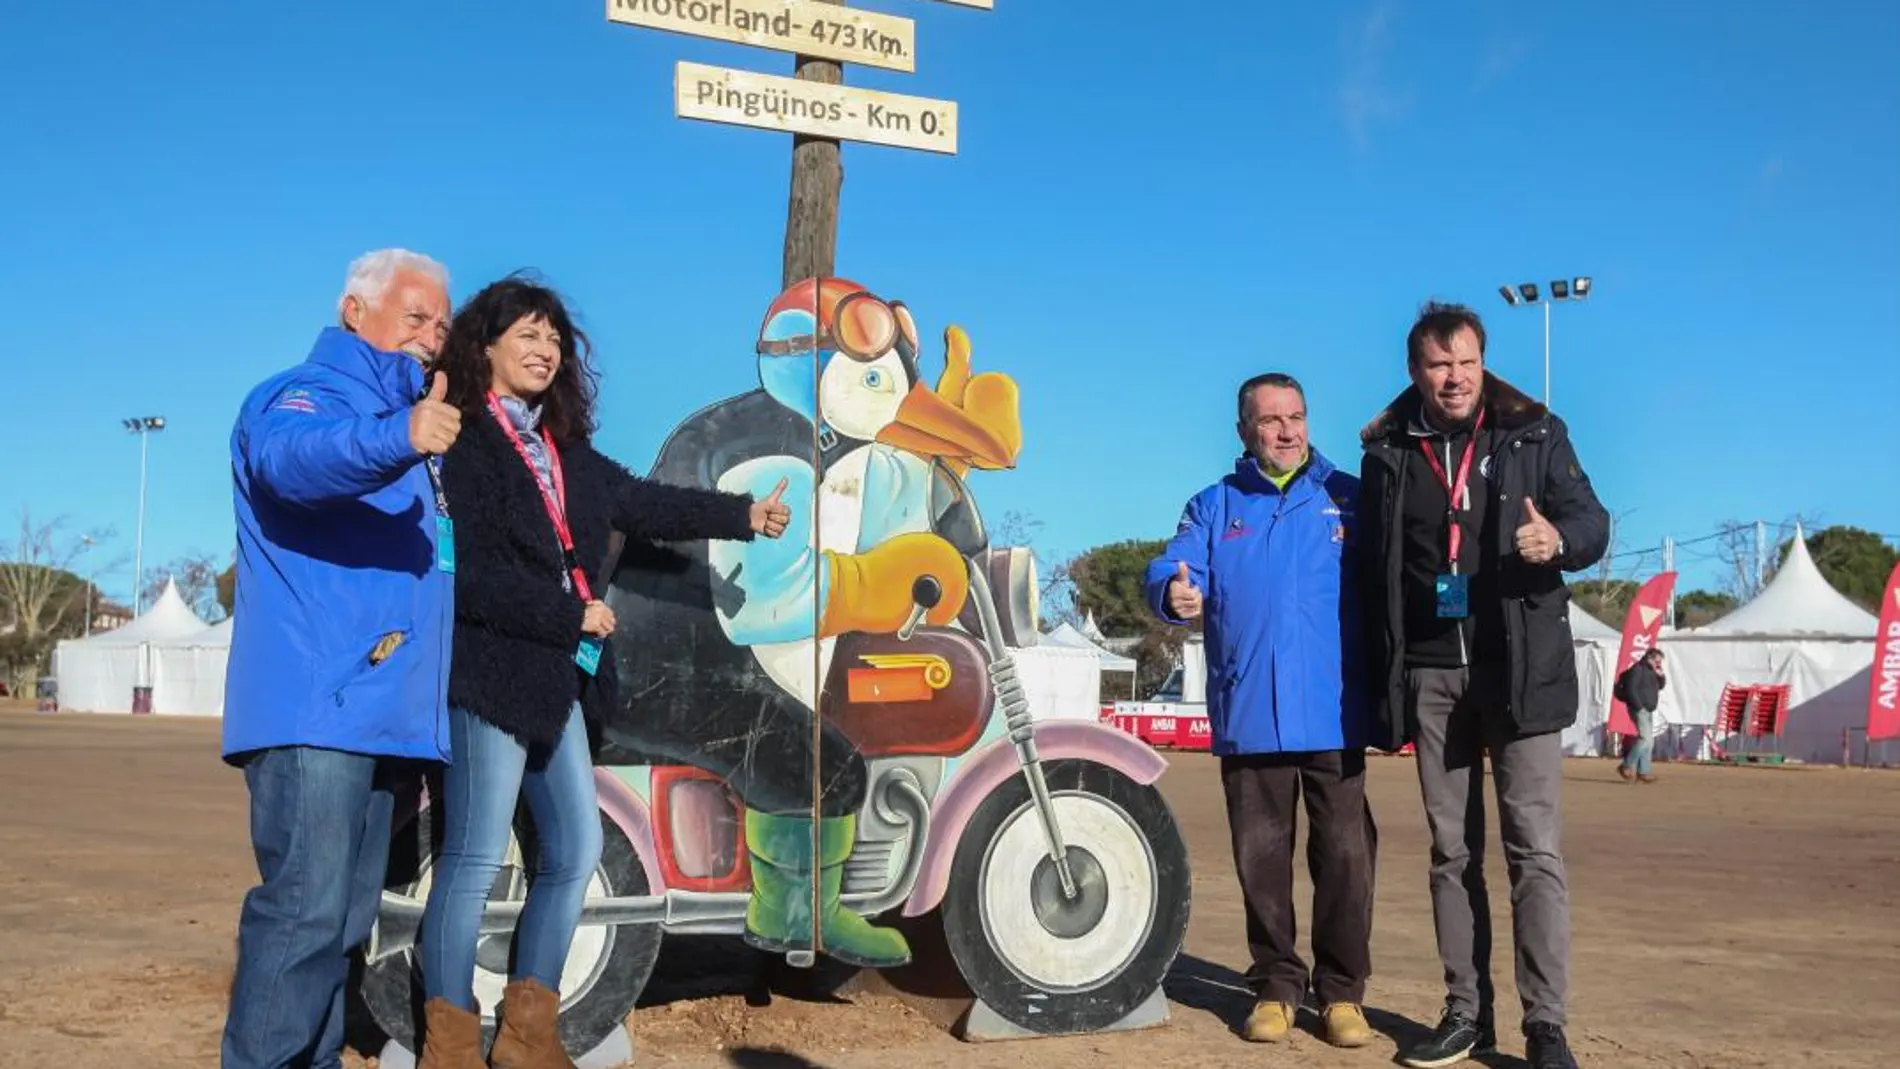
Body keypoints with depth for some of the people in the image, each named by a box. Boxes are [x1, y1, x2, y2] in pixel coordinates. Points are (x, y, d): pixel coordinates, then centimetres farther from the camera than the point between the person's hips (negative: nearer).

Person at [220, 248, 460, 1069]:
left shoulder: (405, 412, 24)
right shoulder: (301, 394, -2)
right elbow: (291, 458, -28)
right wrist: (398, 436, -48)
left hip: (382, 710, 9)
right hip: (314, 705, -9)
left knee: (345, 917, 12)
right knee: (305, 908, -14)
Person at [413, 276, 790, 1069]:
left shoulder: (564, 449, 15)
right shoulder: (458, 444, -11)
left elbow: (642, 502, 22)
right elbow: (466, 574, -19)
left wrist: (744, 515, 23)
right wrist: (570, 615, -14)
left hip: (556, 676, 9)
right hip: (488, 672, -9)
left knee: (576, 849, 12)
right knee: (476, 858, -4)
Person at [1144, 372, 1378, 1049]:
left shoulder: (1350, 499, 10)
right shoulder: (1213, 507, 12)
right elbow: (1170, 569, -2)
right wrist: (1175, 592, -26)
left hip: (1333, 716, -1)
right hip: (1248, 718, 1)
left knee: (1344, 856, 0)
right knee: (1261, 859, 7)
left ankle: (1342, 990, 11)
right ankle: (1275, 986, 19)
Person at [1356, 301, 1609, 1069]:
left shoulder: (1535, 435, 3)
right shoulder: (1387, 452, 7)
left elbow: (1594, 523, 1)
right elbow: (1371, 569, 9)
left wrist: (1559, 538, -24)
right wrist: (1382, 677, 5)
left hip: (1518, 667, -2)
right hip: (1430, 672, 2)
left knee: (1535, 848, -5)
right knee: (1451, 851, 8)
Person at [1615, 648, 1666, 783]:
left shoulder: (1651, 671, 17)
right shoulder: (1638, 669, -12)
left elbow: (1661, 686, 24)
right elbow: (1631, 689, -19)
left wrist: (1660, 675, 5)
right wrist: (1639, 707, -20)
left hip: (1648, 711, 10)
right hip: (1639, 710, -10)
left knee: (1649, 742, 8)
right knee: (1645, 739, -17)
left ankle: (1643, 772, 11)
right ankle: (1627, 766, -11)